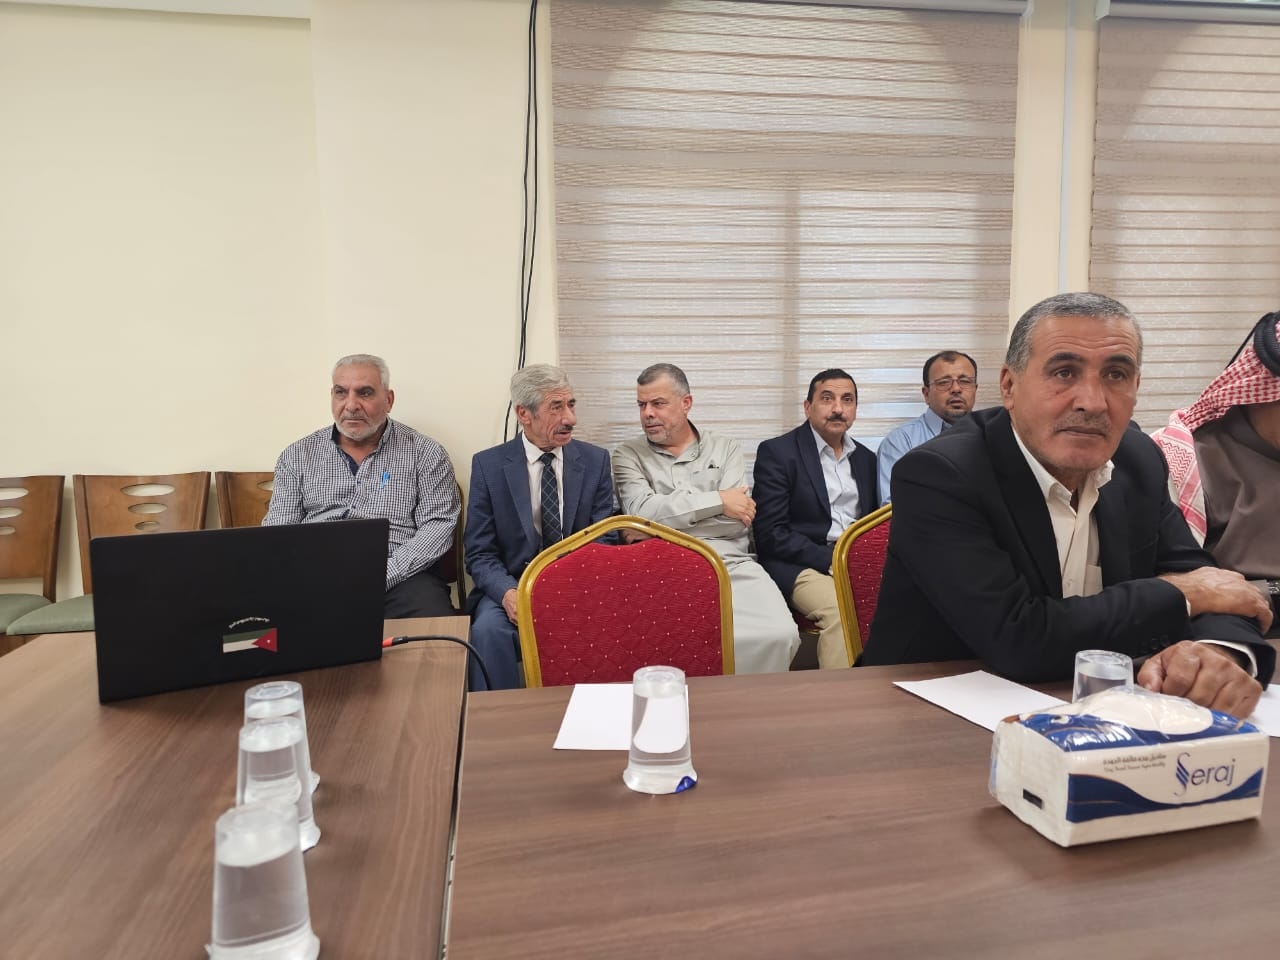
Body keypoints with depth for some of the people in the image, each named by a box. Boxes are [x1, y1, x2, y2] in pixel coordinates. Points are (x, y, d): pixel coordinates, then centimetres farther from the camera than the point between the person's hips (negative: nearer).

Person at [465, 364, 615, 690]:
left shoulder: (595, 460, 5)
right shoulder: (488, 465, 1)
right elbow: (479, 553, 0)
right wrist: (508, 593, -22)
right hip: (510, 586, 0)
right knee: (489, 628, -31)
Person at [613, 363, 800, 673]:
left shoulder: (726, 449, 16)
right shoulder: (629, 455, 13)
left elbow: (739, 519, 0)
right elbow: (642, 512, -7)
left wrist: (670, 516, -5)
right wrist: (718, 500, -6)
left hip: (732, 565, 2)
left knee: (779, 635, -24)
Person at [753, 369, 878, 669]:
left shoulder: (865, 458, 19)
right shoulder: (776, 452, 0)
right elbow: (770, 534, -7)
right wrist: (831, 560, -16)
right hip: (805, 565, -5)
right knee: (842, 612, -34)